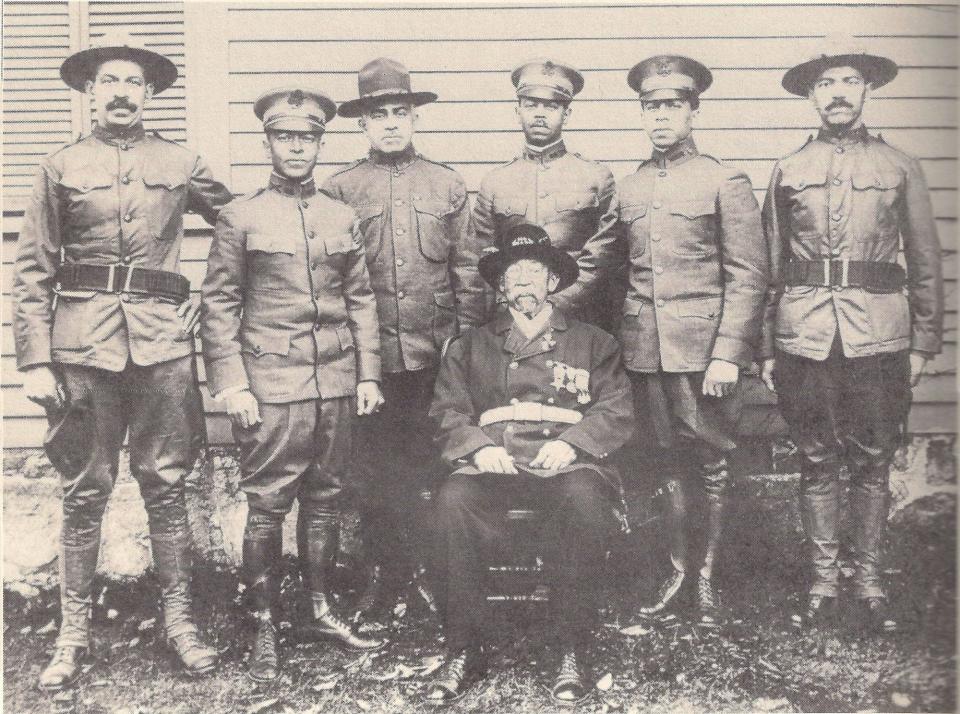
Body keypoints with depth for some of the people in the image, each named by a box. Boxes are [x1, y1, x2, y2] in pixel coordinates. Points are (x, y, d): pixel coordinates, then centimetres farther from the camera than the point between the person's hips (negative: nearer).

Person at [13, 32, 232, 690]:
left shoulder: (182, 164, 10)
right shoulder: (60, 168, 8)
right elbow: (33, 273, 5)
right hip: (82, 344, 0)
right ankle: (74, 634, 16)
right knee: (85, 493, 5)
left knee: (166, 486, 5)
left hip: (163, 341, 1)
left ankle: (180, 621, 17)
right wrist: (35, 360, -2)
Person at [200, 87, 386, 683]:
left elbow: (361, 302, 13)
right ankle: (265, 628, 13)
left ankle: (322, 610, 25)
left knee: (325, 499, 11)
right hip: (271, 387, -3)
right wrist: (232, 385, -8)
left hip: (336, 386, 4)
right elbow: (219, 308, -1)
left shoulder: (343, 219, 10)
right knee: (267, 507, 1)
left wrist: (368, 374, 7)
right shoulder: (241, 218, 0)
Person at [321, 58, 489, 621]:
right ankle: (385, 573, 20)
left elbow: (469, 274, 8)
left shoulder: (448, 185, 8)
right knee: (376, 470, 6)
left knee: (434, 465, 6)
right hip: (370, 357, 0)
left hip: (437, 356, 1)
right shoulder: (339, 190, 4)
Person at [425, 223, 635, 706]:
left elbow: (617, 411, 9)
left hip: (567, 463, -1)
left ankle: (570, 652, -24)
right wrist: (478, 447, -7)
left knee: (585, 500, -37)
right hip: (494, 464, 1)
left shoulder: (592, 342, 21)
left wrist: (572, 442, -10)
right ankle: (464, 651, -20)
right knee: (453, 500, -32)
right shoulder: (471, 347, 24)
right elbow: (447, 412, 14)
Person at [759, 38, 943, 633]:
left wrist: (924, 343, 4)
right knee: (817, 463, 6)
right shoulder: (788, 171, 10)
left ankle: (870, 583, 17)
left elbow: (926, 262, 10)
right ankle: (824, 583, 16)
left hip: (879, 337, 0)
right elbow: (771, 266, 10)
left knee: (873, 463, 4)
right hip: (804, 338, 1)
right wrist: (766, 349, 5)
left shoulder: (900, 167, 8)